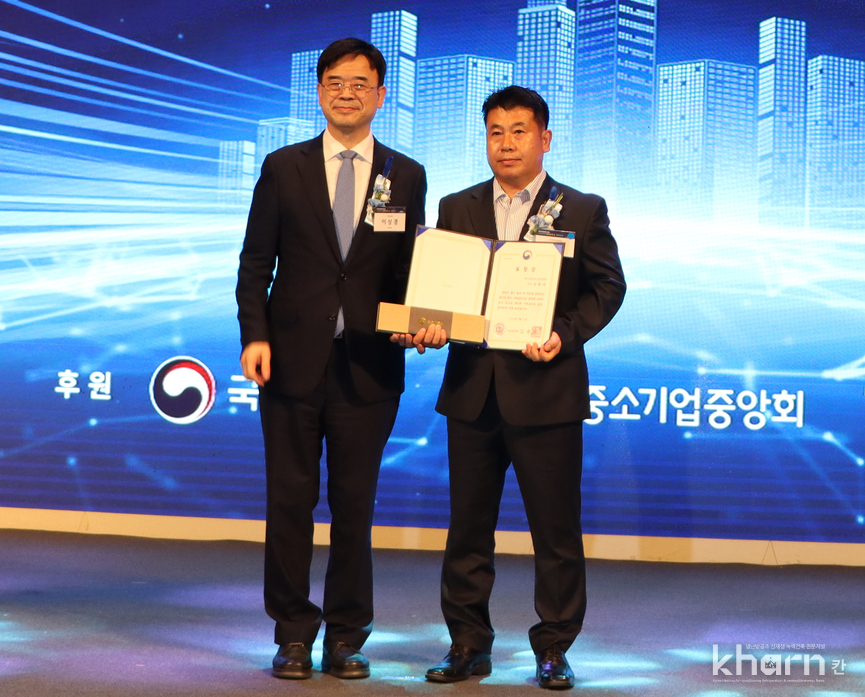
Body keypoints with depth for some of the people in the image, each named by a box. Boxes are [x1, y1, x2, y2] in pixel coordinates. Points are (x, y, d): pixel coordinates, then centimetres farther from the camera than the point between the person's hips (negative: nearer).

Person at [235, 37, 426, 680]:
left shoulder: (406, 177, 7)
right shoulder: (284, 168, 6)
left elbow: (409, 270, 8)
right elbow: (256, 263, 4)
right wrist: (255, 334, -8)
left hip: (367, 366, 0)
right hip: (293, 361, 0)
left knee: (356, 506, 6)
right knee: (291, 501, 5)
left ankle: (347, 637, 17)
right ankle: (294, 634, 16)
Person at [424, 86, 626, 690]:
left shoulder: (582, 210, 4)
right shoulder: (456, 208, 12)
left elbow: (607, 287, 2)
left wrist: (566, 333, -14)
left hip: (545, 390, -3)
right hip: (472, 389, 3)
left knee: (556, 531, 1)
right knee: (468, 527, 9)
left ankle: (554, 650, 13)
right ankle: (469, 645, 19)